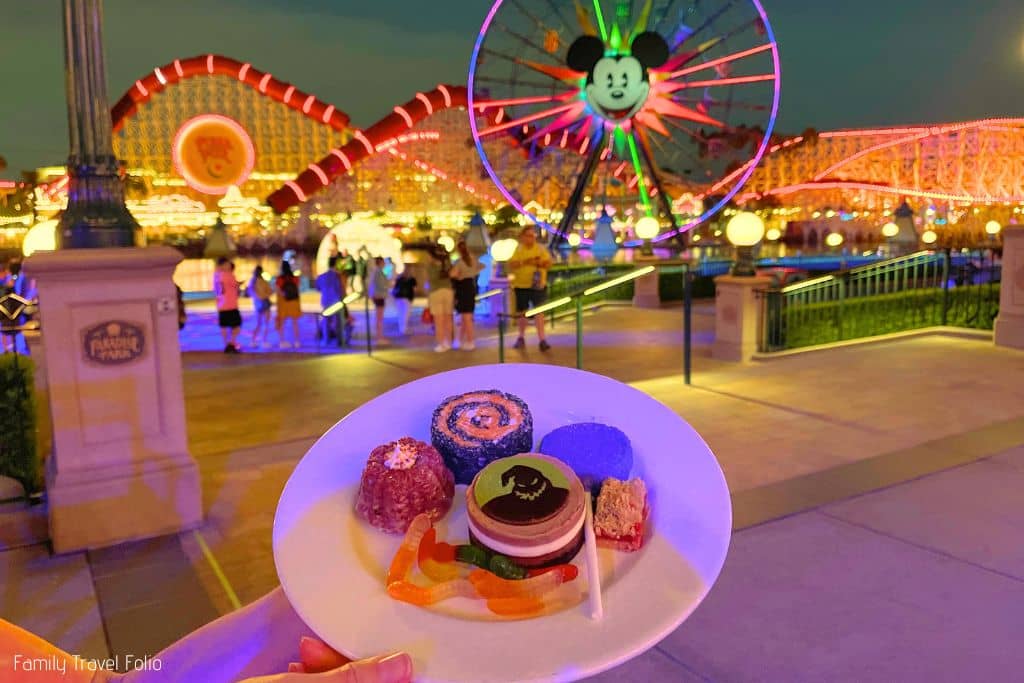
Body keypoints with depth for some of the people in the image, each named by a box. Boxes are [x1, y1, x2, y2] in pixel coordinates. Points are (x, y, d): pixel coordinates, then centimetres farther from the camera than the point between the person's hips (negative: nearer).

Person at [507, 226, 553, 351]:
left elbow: (549, 263, 1)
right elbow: (511, 265, -11)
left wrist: (541, 263, -18)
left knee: (539, 312, -8)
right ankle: (521, 337, 26)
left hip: (538, 285, 0)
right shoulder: (517, 250, 1)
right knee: (522, 313, 11)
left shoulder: (541, 249, 5)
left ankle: (542, 340, -9)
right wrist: (524, 262, -24)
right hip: (521, 286, 0)